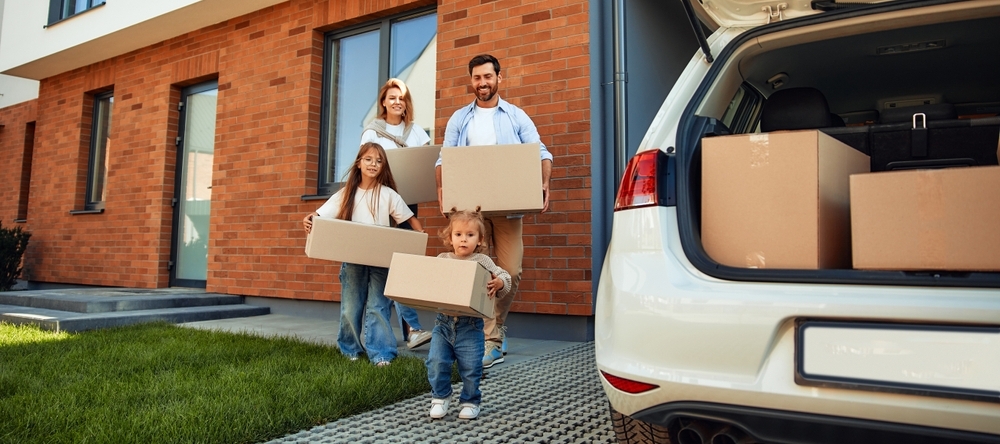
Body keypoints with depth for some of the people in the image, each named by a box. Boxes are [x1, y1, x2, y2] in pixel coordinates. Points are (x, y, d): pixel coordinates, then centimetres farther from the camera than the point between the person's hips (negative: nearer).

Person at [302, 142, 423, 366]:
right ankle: (350, 350, 25)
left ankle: (381, 354, 2)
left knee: (377, 307, -3)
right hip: (352, 259, 2)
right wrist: (310, 218, -22)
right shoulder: (347, 193, 5)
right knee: (350, 307, 8)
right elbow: (321, 214, 0)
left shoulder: (388, 194, 0)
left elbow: (411, 218, 1)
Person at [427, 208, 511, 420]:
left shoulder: (482, 261, -2)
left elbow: (504, 278, -3)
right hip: (444, 321, 2)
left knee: (471, 367, 3)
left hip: (470, 325, -2)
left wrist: (500, 283, -24)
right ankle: (440, 397, 21)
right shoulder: (442, 259, 5)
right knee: (436, 361, -1)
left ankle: (470, 401, 24)